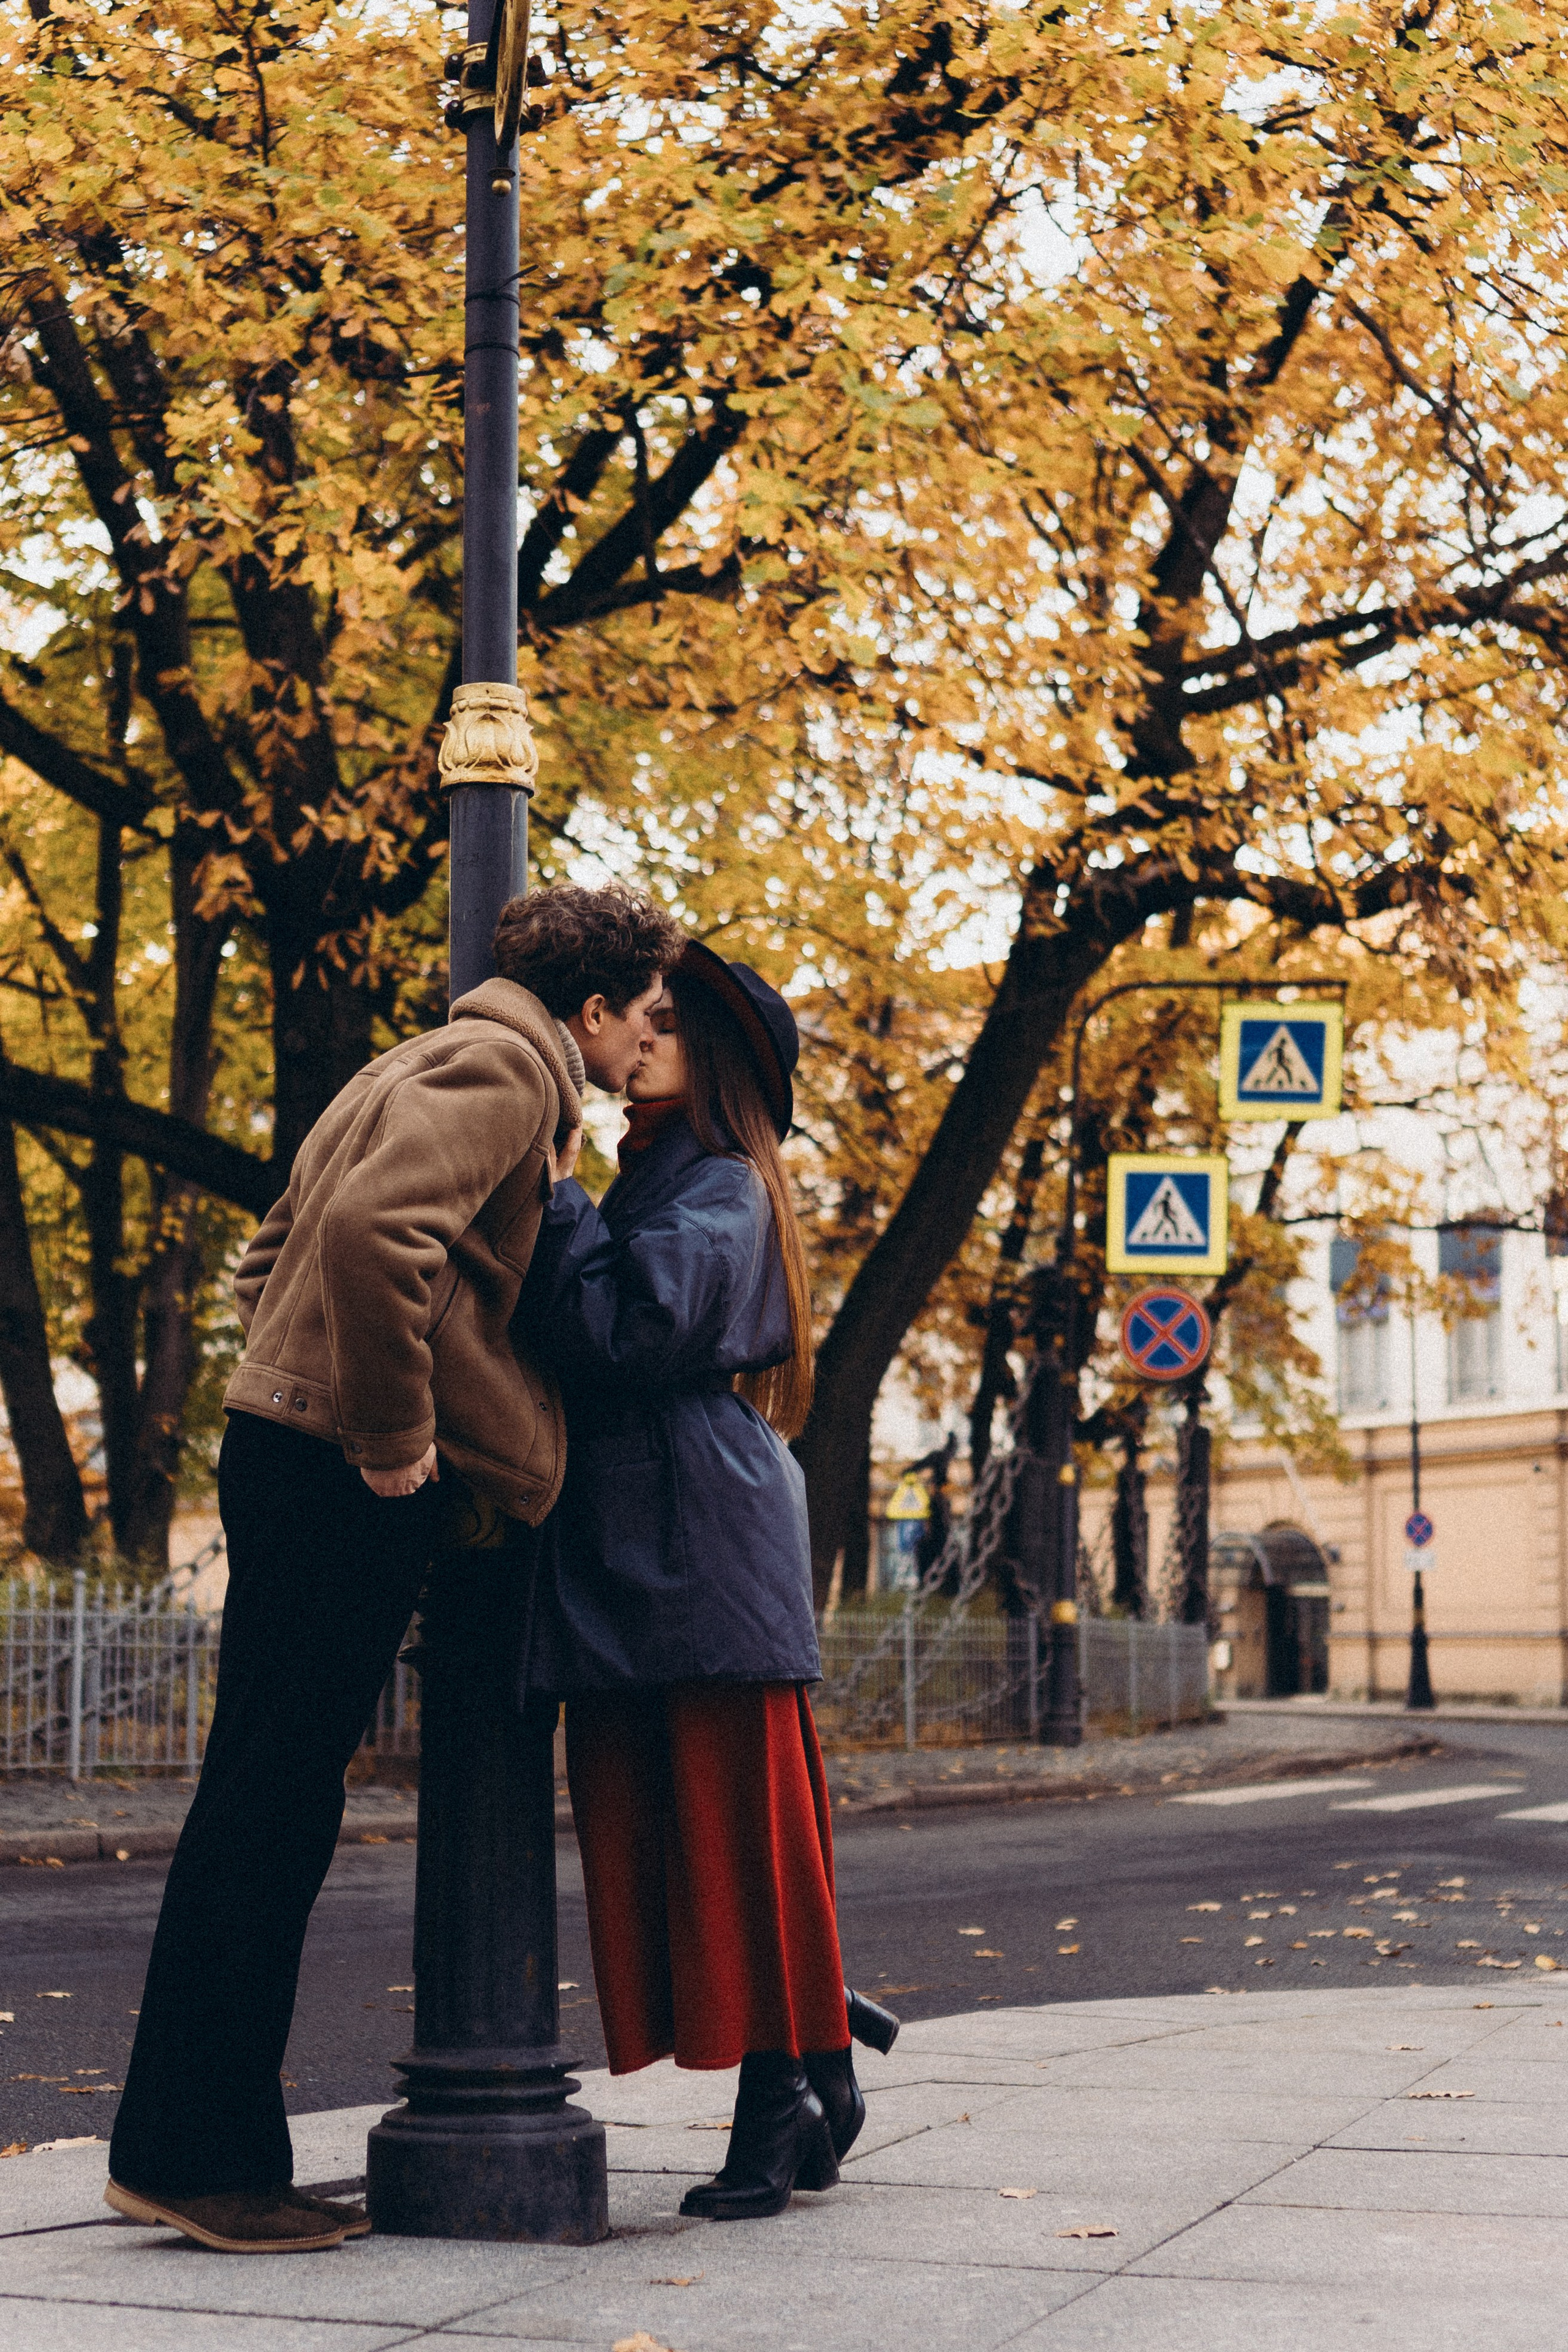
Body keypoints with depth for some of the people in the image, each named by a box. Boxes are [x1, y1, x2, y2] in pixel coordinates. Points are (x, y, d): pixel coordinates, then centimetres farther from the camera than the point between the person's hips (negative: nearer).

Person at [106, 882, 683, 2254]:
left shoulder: (437, 1063, 24)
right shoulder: (503, 1067, -8)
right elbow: (374, 1230, -27)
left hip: (296, 1454, 10)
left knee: (273, 1809, 10)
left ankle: (198, 2146, 15)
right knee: (270, 1806, -7)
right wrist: (391, 1435, -18)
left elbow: (276, 1254, 28)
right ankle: (197, 2155, -2)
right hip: (340, 1474, -10)